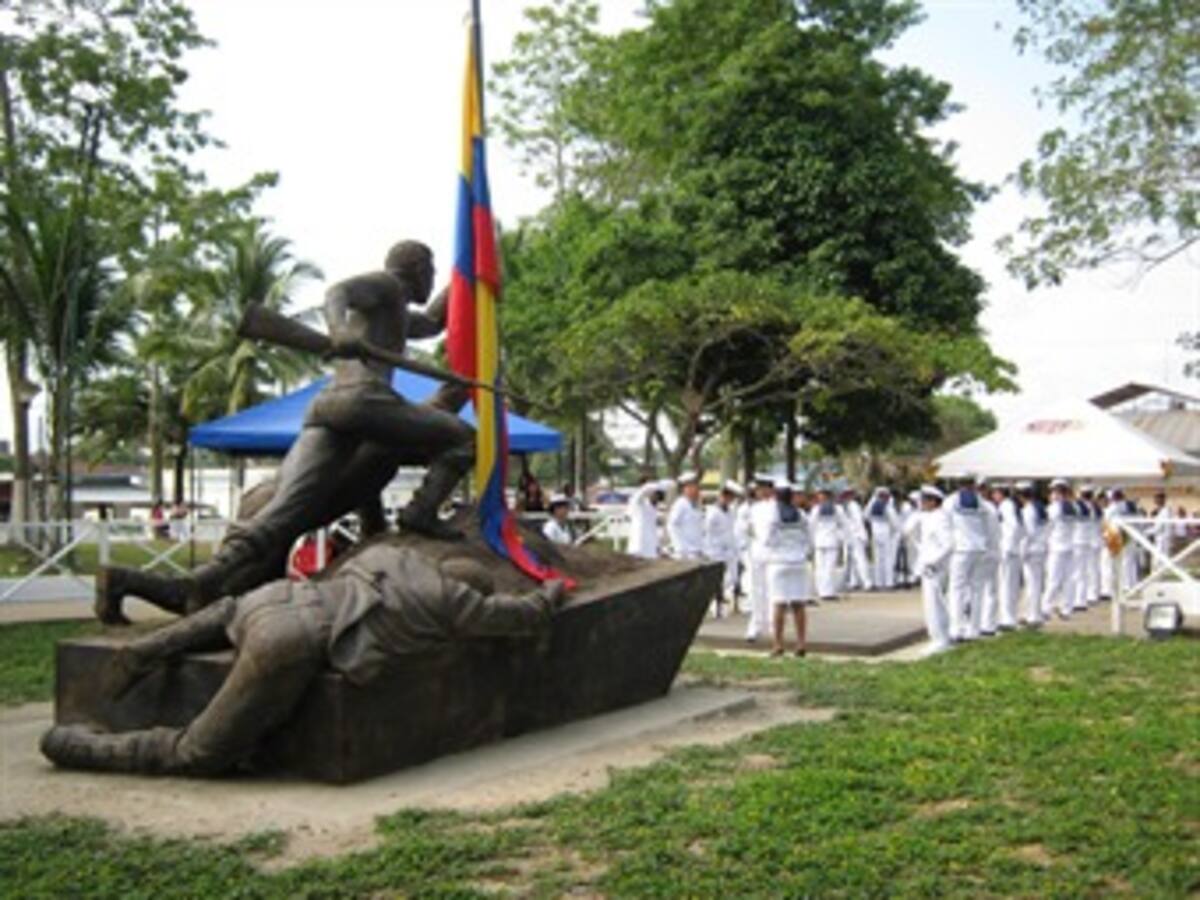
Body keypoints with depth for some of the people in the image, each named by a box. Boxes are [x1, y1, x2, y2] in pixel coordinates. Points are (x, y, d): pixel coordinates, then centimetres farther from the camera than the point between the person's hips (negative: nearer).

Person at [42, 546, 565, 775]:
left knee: (228, 611, 44)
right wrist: (550, 594, 36)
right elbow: (523, 617, 16)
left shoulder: (390, 554, 23)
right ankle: (76, 746, 4)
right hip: (291, 646, -7)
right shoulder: (453, 600, 6)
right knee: (199, 755, 3)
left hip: (275, 597, 7)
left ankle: (149, 652, 24)